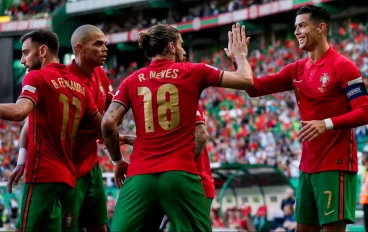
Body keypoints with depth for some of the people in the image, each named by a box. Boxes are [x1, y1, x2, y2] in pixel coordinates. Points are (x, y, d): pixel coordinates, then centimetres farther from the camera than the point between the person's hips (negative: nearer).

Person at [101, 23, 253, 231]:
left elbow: (108, 123, 0)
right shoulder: (192, 72, 4)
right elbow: (246, 80, 7)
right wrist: (240, 53, 25)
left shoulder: (132, 81, 10)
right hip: (179, 174, -2)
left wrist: (118, 161, 12)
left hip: (140, 175, 2)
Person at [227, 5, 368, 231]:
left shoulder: (342, 66, -10)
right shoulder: (297, 69, 12)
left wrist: (327, 124, -28)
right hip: (308, 165, 8)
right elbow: (256, 88, 11)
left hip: (336, 164, -8)